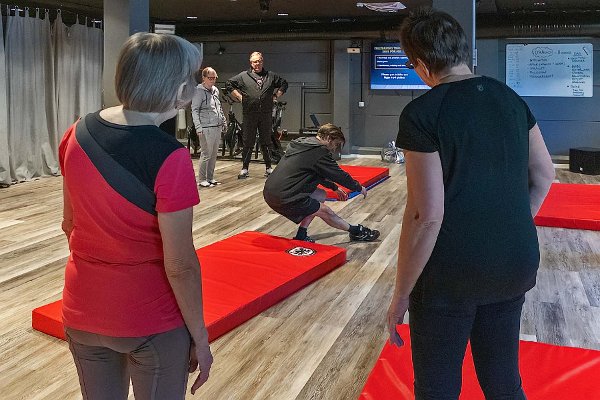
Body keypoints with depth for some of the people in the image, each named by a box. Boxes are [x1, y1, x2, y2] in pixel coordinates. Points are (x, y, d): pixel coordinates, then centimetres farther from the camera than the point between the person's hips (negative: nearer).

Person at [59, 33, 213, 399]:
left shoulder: (76, 135, -5)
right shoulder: (169, 158, -24)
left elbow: (69, 224, 7)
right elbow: (180, 266, -20)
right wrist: (200, 336, -7)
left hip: (81, 313, 6)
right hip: (150, 319, -5)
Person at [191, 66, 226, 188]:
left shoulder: (215, 90, 15)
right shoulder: (199, 91, -7)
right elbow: (194, 110, -11)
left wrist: (223, 121, 18)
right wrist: (198, 127, -18)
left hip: (217, 127, 8)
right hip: (206, 128, -8)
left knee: (214, 154, 11)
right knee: (206, 154, -6)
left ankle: (210, 178, 20)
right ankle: (202, 180, 2)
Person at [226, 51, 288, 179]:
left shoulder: (271, 76, 11)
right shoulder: (243, 76, 5)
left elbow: (284, 84, 23)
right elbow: (229, 84, 11)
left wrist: (276, 96, 11)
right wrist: (239, 97, 4)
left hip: (266, 115, 2)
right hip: (249, 115, -2)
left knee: (266, 142, 9)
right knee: (248, 143, 2)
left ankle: (268, 168, 18)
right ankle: (244, 168, 10)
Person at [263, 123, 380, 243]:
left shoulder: (300, 143, 16)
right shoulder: (320, 151, -11)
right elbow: (339, 175, -2)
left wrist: (335, 188, 38)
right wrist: (359, 188, 15)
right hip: (285, 199, -9)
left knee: (321, 195, 21)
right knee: (325, 211, 8)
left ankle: (301, 236, 17)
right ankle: (356, 231, 26)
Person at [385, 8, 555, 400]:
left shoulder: (422, 114, -16)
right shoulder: (511, 98, 3)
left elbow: (427, 215, -20)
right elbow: (544, 176, 12)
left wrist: (401, 295, -10)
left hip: (450, 276, -6)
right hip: (516, 266, 6)